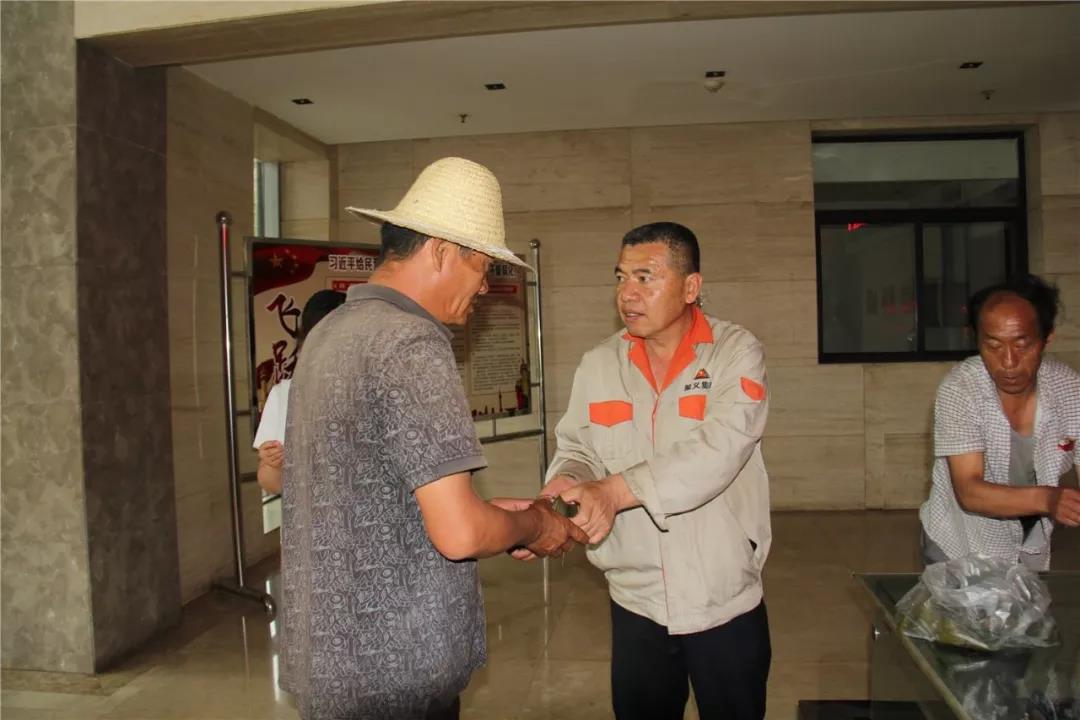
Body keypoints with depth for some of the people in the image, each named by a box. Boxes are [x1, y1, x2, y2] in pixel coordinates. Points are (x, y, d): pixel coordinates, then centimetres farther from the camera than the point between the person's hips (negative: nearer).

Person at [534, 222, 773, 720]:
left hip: (726, 603, -2)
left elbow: (719, 449, -24)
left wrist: (616, 490, -32)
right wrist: (564, 486, -21)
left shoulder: (736, 353, -10)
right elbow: (577, 450, 3)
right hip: (635, 604, 3)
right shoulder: (597, 365, 2)